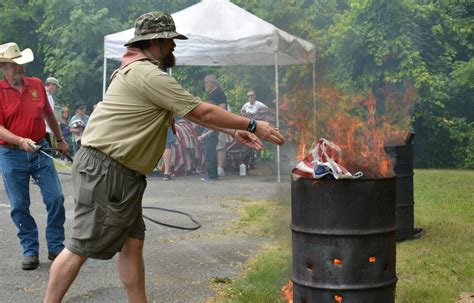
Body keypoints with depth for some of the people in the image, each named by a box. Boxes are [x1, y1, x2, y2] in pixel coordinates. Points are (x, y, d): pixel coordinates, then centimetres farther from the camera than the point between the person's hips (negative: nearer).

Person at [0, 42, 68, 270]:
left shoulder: (37, 85, 5)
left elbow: (49, 115, 18)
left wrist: (60, 140, 25)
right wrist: (21, 141, -28)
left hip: (40, 150, 3)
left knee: (56, 198, -1)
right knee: (19, 206, 3)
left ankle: (56, 247, 13)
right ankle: (30, 251, 16)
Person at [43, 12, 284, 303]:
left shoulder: (143, 72, 18)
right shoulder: (148, 74, -17)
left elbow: (192, 112, 19)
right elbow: (204, 112, -14)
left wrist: (234, 131, 14)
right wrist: (253, 125, -5)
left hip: (121, 173, 10)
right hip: (104, 171, -10)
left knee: (132, 243, 10)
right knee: (81, 248, -4)